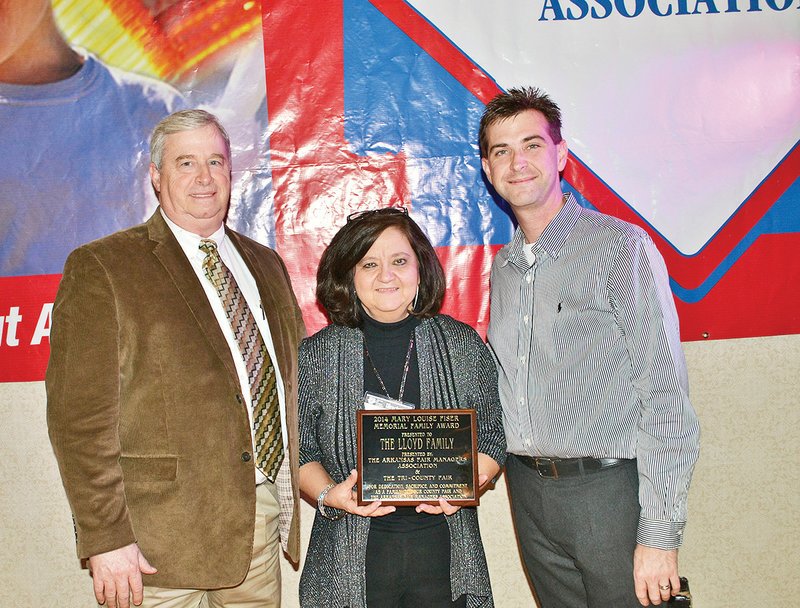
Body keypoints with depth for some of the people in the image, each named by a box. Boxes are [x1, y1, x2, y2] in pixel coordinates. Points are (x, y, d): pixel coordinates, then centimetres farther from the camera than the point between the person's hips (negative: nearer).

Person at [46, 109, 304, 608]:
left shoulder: (266, 265, 12)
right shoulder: (100, 268, -6)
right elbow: (79, 415, -11)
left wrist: (299, 491, 8)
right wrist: (105, 538, -15)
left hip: (264, 519, 5)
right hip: (163, 535, -5)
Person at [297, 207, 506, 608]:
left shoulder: (464, 346, 1)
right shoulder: (315, 357, 0)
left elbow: (491, 439, 6)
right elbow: (300, 452, 5)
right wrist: (327, 495, -13)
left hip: (444, 548, 1)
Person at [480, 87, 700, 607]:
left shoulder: (621, 247, -9)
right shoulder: (503, 266, 11)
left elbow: (666, 399, -12)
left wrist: (660, 533, -15)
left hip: (608, 490, -5)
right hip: (528, 492, 6)